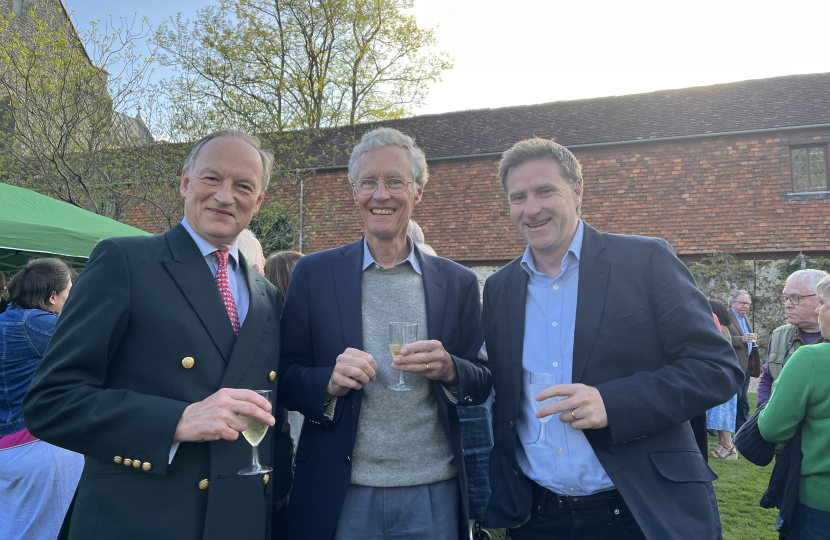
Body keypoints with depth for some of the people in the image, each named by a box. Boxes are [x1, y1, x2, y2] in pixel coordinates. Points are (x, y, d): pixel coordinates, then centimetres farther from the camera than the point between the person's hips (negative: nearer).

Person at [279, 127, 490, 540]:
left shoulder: (459, 282, 2)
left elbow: (482, 386, 5)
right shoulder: (313, 273, -1)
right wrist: (330, 382, -20)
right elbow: (285, 381, 0)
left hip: (433, 495, 1)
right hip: (341, 498, -1)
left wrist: (449, 370, -16)